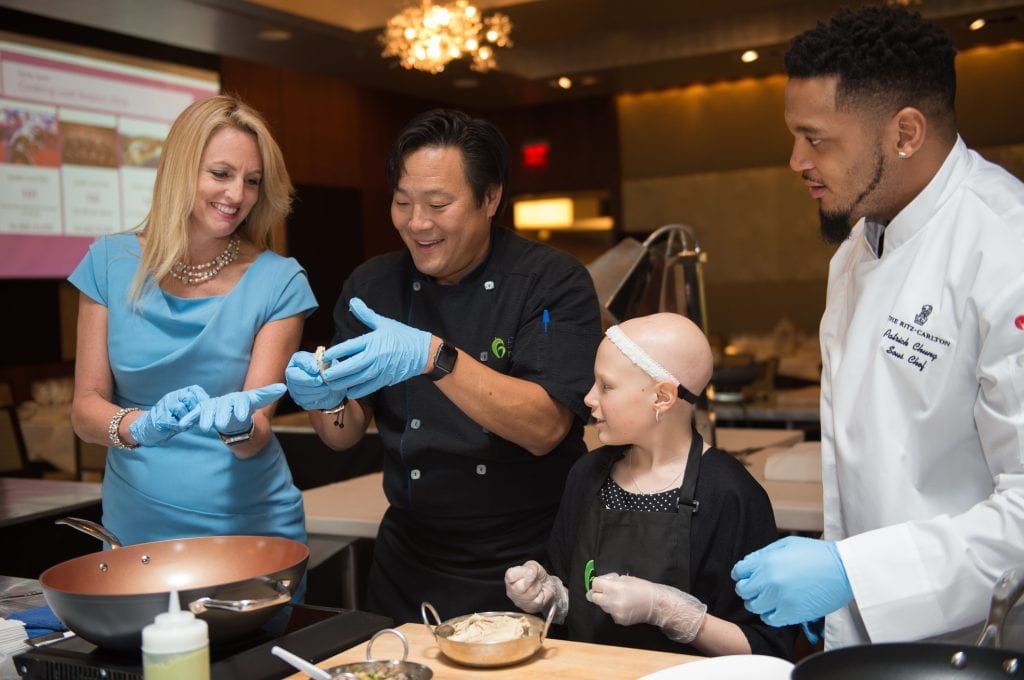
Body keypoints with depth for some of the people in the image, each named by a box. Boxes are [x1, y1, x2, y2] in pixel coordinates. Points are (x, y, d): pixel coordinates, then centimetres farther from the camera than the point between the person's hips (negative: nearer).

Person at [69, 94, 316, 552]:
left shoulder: (279, 282, -9)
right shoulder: (111, 264, -4)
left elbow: (257, 433, -11)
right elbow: (85, 408, -5)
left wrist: (238, 425, -33)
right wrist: (141, 426, -25)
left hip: (252, 529, -1)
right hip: (136, 529, 1)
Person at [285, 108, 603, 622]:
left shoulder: (553, 281, -11)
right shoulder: (373, 285, 1)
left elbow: (544, 429, -23)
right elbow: (345, 436, 2)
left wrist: (434, 358, -33)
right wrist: (326, 399, -20)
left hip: (532, 564, -3)